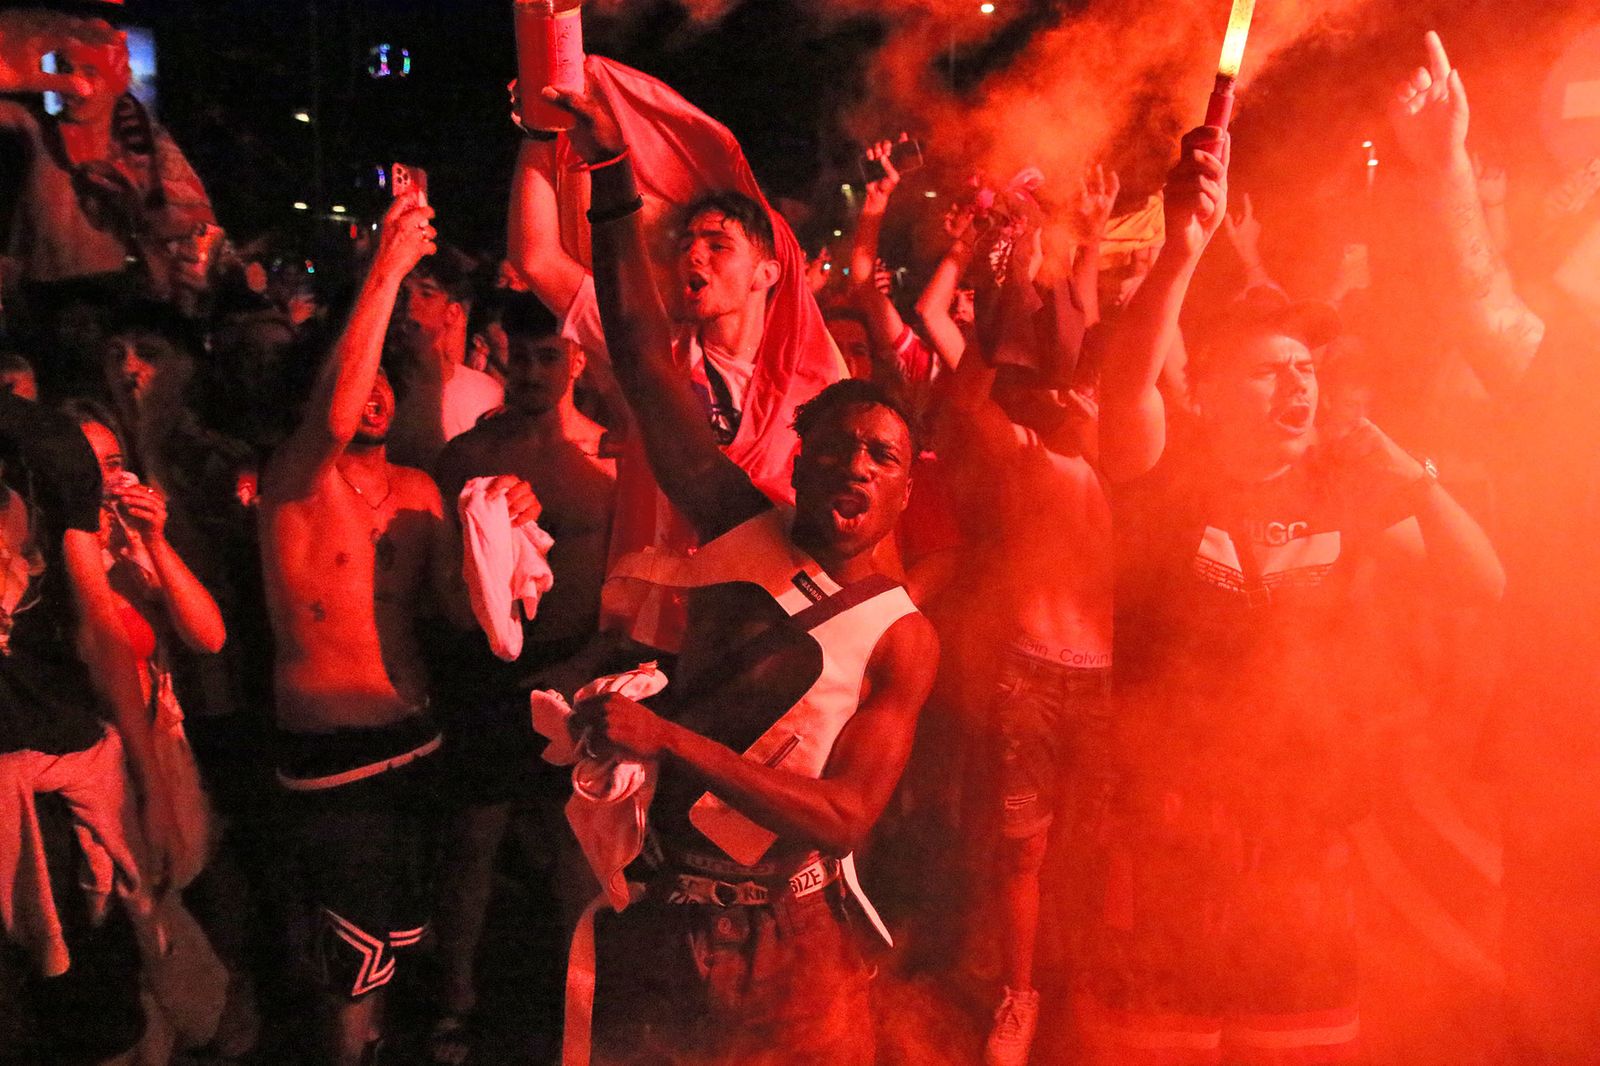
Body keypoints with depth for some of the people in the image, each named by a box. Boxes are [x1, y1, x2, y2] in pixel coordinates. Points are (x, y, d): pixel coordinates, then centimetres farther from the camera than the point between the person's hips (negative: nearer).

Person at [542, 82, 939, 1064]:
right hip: (662, 910, 3)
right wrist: (612, 176, -14)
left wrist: (670, 740, -29)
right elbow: (645, 364, -9)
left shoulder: (903, 637, -13)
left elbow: (846, 816, -21)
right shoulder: (746, 533, -5)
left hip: (778, 944, -3)